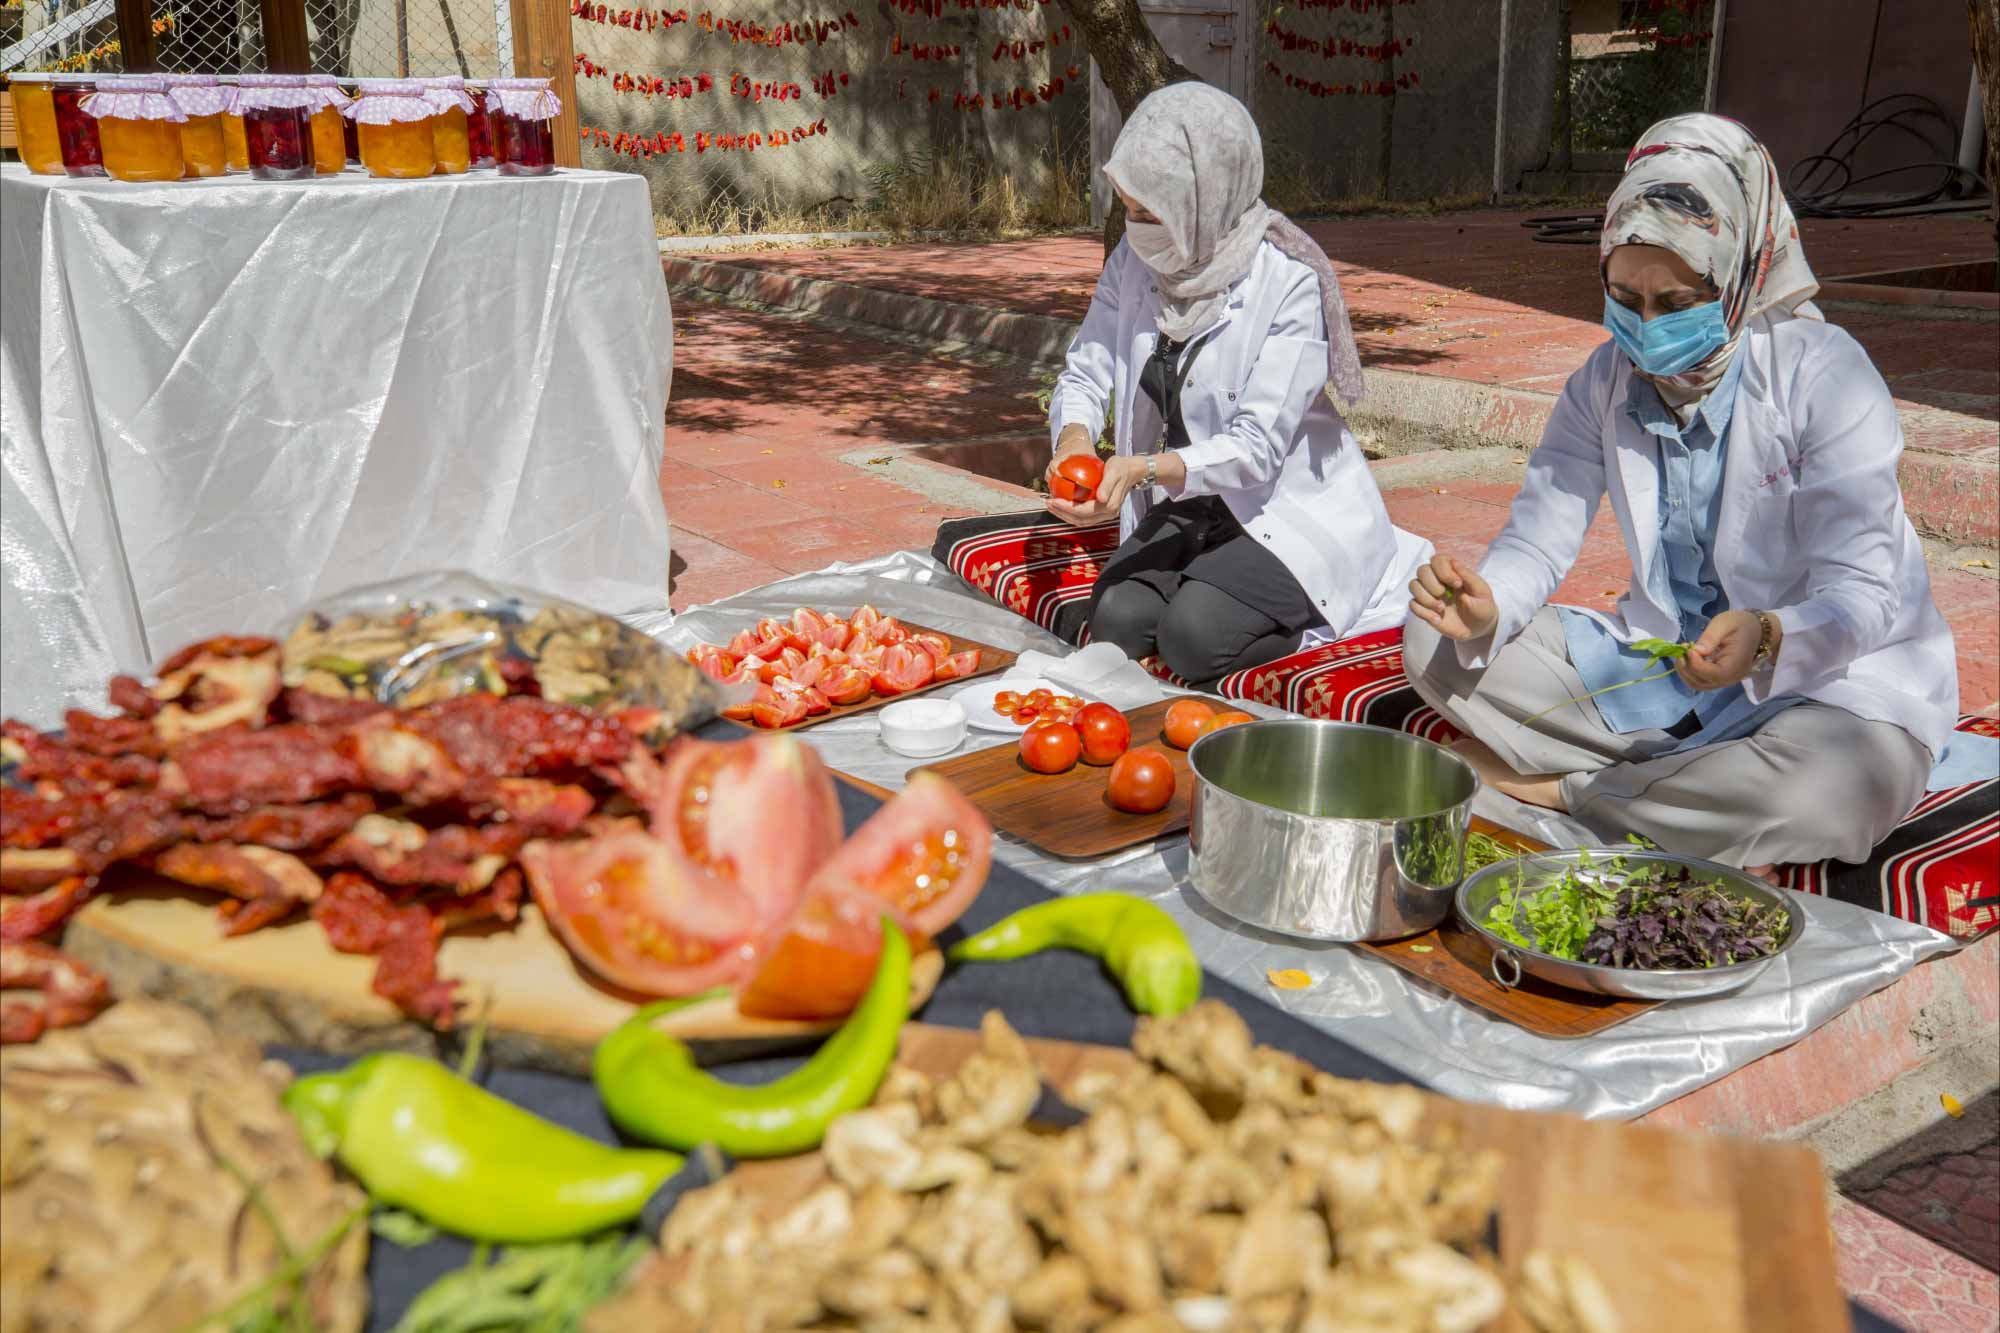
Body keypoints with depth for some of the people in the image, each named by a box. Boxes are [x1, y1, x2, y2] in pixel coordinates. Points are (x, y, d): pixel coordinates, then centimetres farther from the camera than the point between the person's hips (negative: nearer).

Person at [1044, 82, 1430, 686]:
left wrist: (1147, 468, -39)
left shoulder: (1290, 282, -21)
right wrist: (1074, 436, -26)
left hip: (1293, 506, -5)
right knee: (1117, 620, -18)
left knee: (1192, 634, -26)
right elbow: (1085, 372, -2)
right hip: (1184, 505, 6)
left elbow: (1257, 445, -24)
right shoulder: (1134, 261, -3)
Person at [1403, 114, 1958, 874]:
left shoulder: (1825, 376, -17)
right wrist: (1486, 606, -28)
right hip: (1661, 662, 5)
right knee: (1436, 642, -11)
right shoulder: (1608, 381, -2)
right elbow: (1539, 536, -4)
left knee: (1844, 787, -41)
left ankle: (1558, 787, -17)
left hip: (1828, 677, -4)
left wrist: (1766, 639, -44)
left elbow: (1862, 591, -22)